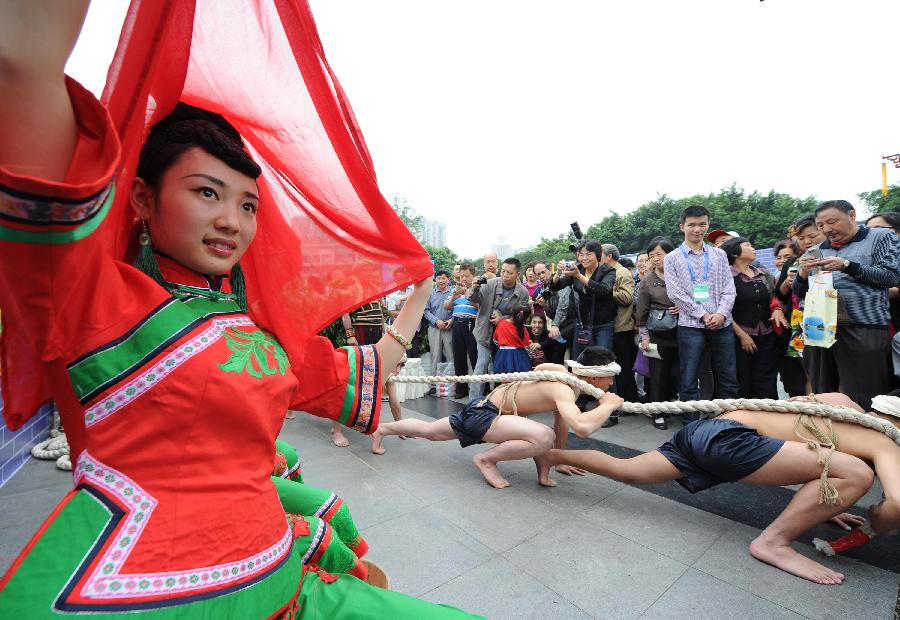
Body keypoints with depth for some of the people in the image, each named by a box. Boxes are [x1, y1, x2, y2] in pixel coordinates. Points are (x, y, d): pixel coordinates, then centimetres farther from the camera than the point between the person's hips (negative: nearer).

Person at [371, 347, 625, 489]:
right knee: (544, 438, -28)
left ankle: (382, 428, 44)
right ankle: (487, 459, -6)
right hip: (481, 414, -9)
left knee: (428, 431, 25)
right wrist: (609, 405, -25)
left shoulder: (563, 371, 0)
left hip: (482, 407, 9)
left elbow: (562, 422, 12)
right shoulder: (564, 390, -26)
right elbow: (581, 427, -45)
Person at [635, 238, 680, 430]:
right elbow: (641, 312, 4)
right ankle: (659, 413, 16)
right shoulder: (647, 281, 4)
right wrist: (644, 336, -1)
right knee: (659, 374, 4)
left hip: (681, 333, 0)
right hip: (658, 336, 0)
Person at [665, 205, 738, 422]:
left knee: (728, 380, 10)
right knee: (689, 382, 1)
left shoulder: (719, 255, 12)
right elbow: (675, 293, -5)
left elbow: (729, 288, 6)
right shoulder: (673, 258, 3)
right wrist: (703, 315, -11)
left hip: (722, 325, 3)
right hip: (691, 325, -3)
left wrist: (721, 313, -11)